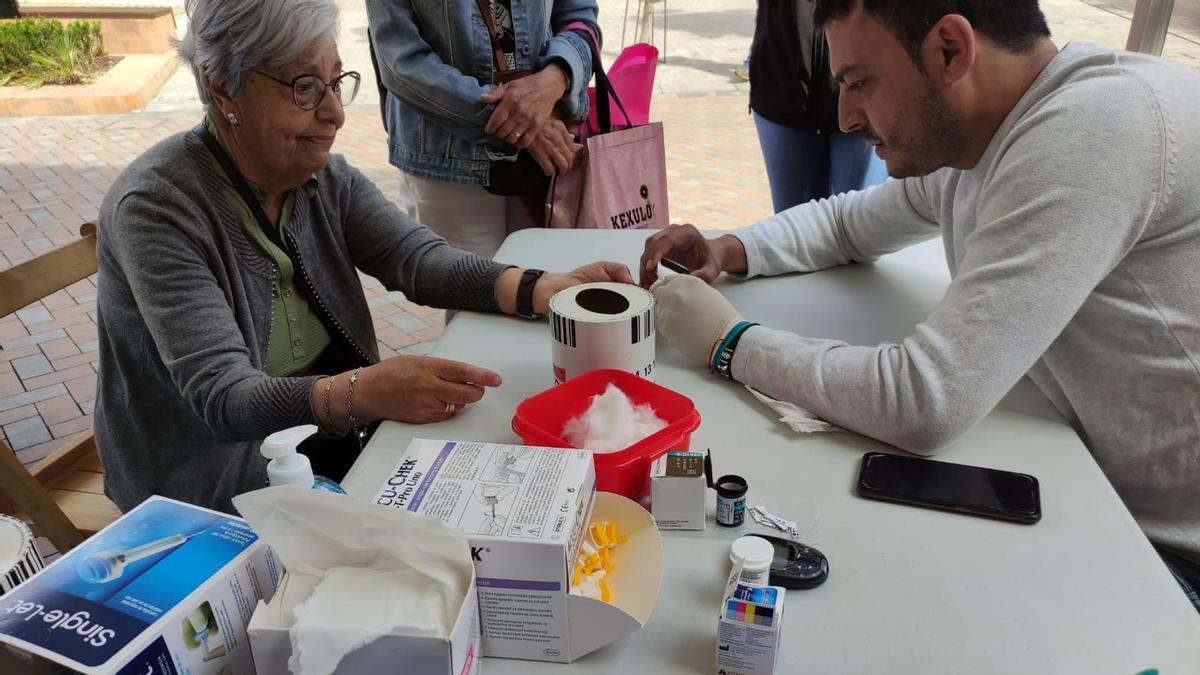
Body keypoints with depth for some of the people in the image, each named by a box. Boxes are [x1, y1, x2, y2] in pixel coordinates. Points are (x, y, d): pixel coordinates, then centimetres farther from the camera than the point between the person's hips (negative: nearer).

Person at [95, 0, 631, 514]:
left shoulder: (325, 178, 0)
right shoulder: (159, 206, -21)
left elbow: (415, 256, -11)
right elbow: (221, 397, -29)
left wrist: (539, 289, -27)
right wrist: (360, 393, -46)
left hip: (335, 447, 6)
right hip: (216, 496, -6)